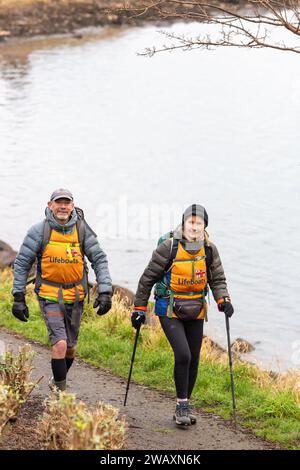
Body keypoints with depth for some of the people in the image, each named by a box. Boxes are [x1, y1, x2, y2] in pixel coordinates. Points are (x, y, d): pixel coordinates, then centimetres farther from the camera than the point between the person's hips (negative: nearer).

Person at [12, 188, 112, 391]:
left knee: (71, 346, 14)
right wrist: (18, 297, -7)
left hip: (75, 296, 3)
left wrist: (105, 291, -12)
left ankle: (58, 380, 41)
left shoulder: (82, 230, -4)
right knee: (59, 344, -18)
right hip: (50, 296, -3)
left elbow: (99, 259, -2)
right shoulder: (39, 231, -9)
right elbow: (22, 263, -3)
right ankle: (60, 391, -6)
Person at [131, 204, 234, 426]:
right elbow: (148, 278, -6)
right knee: (183, 355, -18)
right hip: (170, 310, -4)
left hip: (195, 312, 4)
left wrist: (223, 299, -14)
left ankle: (185, 406, 21)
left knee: (193, 360, 6)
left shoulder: (209, 249, -2)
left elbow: (217, 279, 6)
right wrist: (139, 308, -4)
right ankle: (182, 405, -5)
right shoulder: (169, 247, -13)